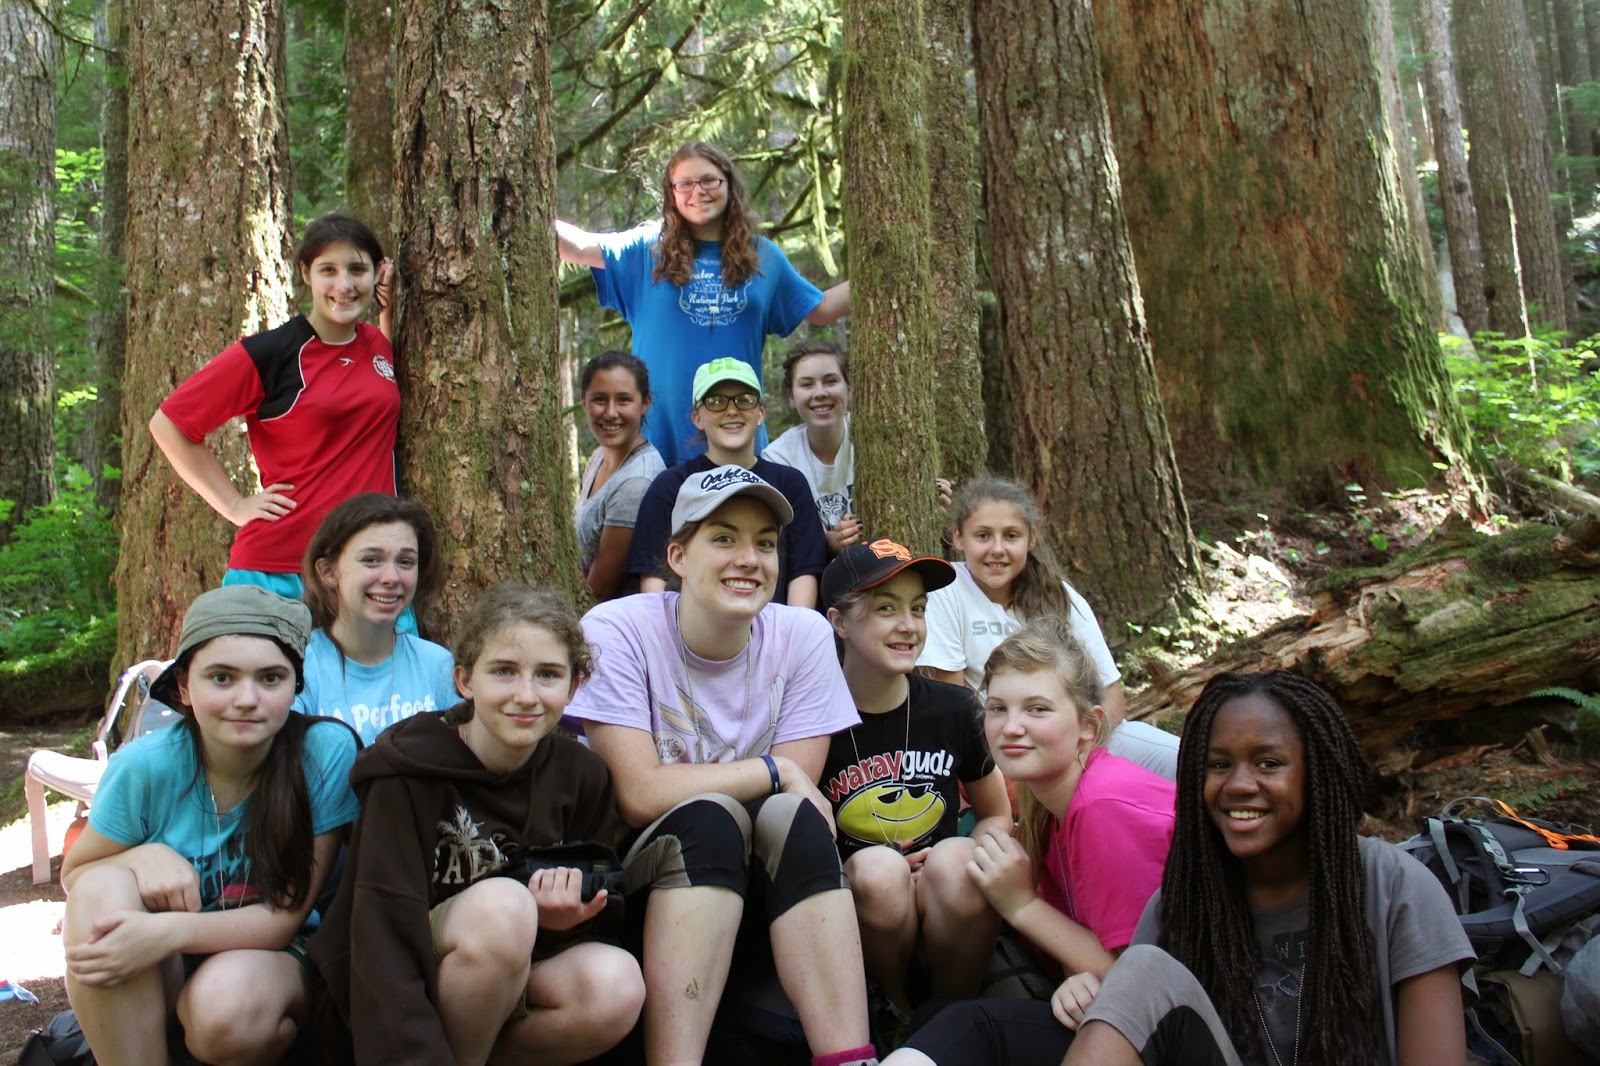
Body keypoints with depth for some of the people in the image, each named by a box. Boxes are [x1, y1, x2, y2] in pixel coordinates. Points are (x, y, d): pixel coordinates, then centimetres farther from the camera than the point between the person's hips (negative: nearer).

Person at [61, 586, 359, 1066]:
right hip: (156, 974, 3)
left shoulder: (327, 753, -21)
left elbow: (284, 918, -16)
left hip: (273, 955, -2)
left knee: (227, 1002, -36)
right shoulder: (144, 766, -16)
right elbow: (74, 877, 0)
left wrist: (170, 931, -32)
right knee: (103, 888, -27)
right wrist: (144, 857, -22)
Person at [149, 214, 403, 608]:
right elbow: (168, 425, 0)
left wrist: (389, 308, 16)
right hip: (278, 572, -4)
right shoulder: (267, 354, -5)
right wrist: (236, 506, -1)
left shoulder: (379, 346, 9)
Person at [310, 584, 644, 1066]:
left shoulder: (582, 776, -3)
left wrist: (560, 920, -18)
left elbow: (590, 902, 6)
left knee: (616, 986, -27)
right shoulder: (408, 771, -16)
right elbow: (385, 936, -23)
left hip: (503, 991, 4)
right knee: (502, 903, -33)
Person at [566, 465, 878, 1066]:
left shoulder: (803, 636, -3)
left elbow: (798, 803, -8)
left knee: (791, 818, -27)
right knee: (709, 819, -30)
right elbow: (640, 797, -20)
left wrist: (685, 784, -17)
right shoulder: (616, 631, -12)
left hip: (761, 900, 3)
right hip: (643, 888, -2)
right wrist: (773, 772, -15)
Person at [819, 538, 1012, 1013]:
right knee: (877, 869, -32)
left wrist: (961, 867, -10)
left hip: (945, 914, 2)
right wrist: (858, 874, -20)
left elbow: (997, 816, 12)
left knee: (956, 860, -29)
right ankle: (894, 1011, -3)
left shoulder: (954, 709, -1)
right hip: (855, 907, -1)